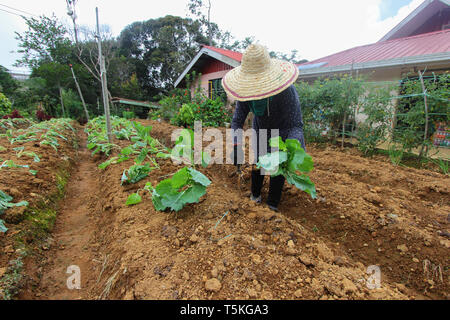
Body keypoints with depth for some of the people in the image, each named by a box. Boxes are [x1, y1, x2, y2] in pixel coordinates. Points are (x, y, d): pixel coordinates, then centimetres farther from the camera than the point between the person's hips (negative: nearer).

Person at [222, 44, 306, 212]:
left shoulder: (287, 91, -37)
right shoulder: (246, 90, -26)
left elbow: (296, 126, -34)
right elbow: (237, 122, -23)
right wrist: (236, 146, -40)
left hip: (283, 130, -3)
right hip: (261, 129, 3)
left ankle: (272, 205, 17)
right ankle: (255, 194, 35)